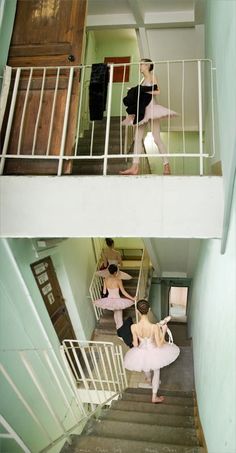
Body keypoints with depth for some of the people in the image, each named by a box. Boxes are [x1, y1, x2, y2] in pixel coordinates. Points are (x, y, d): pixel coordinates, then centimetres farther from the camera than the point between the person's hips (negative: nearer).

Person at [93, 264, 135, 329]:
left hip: (109, 300, 5)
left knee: (115, 313, 29)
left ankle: (118, 327, 44)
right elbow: (124, 292, -19)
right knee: (119, 314, 19)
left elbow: (104, 292, 2)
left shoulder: (106, 279, -8)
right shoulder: (118, 280, -21)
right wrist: (132, 298, -14)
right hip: (117, 300, -5)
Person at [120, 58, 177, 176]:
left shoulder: (152, 76, 3)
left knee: (156, 138, -11)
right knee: (137, 138, -2)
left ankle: (167, 166, -8)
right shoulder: (143, 80, 21)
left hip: (151, 108, -7)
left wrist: (144, 91, -8)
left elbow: (157, 91, -11)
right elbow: (140, 94, 17)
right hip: (142, 110, 8)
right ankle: (135, 167, -5)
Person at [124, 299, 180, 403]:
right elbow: (159, 344, -22)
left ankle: (148, 377, 69)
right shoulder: (155, 327, -33)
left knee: (146, 367, 38)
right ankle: (154, 397, 39)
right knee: (156, 372, 28)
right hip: (153, 352, -2)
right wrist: (164, 331, -10)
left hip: (141, 353, 2)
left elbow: (135, 345, -16)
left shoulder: (134, 327, -28)